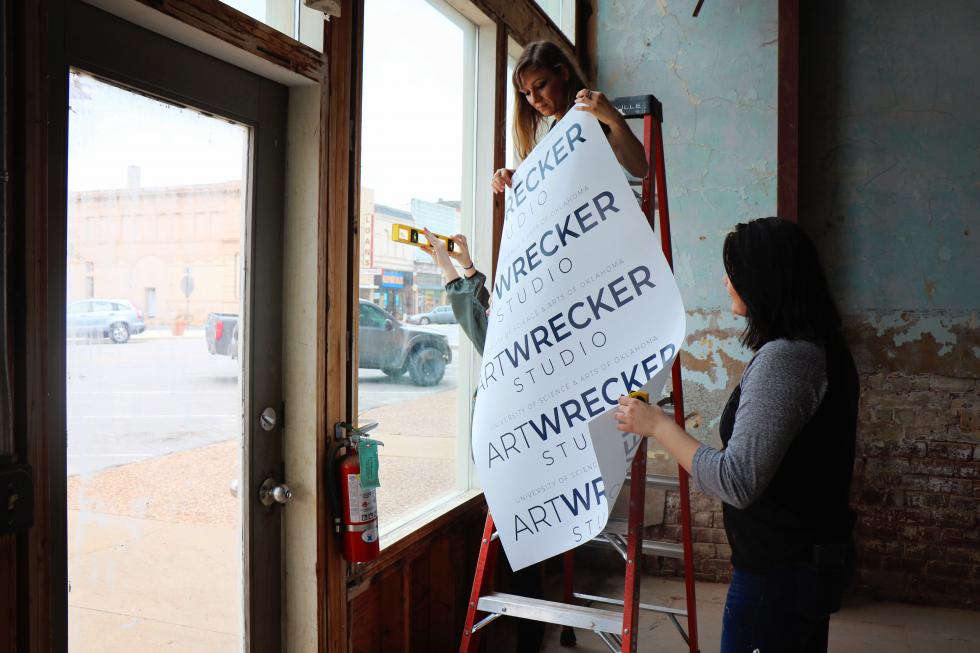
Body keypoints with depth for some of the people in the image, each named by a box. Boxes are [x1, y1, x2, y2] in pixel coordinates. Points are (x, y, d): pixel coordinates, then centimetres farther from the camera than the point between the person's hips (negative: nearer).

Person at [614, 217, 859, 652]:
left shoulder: (782, 359, -25)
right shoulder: (822, 348, 6)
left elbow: (737, 483, -29)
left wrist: (658, 425, -21)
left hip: (777, 571, -9)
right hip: (814, 557, 10)